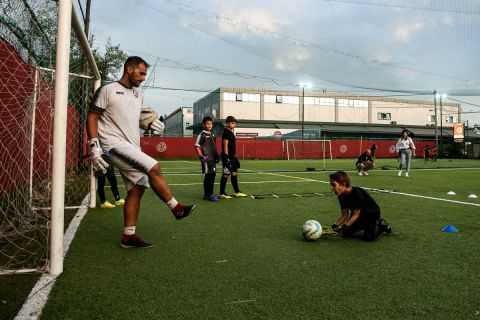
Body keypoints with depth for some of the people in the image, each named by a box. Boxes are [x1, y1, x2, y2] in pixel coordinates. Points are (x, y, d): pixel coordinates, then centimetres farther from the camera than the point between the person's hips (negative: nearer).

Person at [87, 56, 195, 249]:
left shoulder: (138, 95, 18)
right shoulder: (108, 90, -4)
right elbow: (92, 117, -6)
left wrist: (149, 124, 5)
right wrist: (94, 147, -16)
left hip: (132, 147, 8)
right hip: (114, 144, -8)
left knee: (137, 188, 2)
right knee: (153, 168, -20)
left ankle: (128, 236, 10)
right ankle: (176, 208, -7)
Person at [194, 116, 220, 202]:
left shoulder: (212, 134, 15)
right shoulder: (202, 135, -10)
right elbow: (197, 146, -14)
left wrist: (216, 155, 19)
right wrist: (201, 156, -19)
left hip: (213, 158, 8)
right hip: (207, 159, -8)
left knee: (212, 175, 11)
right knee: (208, 176, -6)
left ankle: (208, 194, 21)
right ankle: (208, 194, 1)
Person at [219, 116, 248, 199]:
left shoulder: (231, 132, 16)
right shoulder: (226, 132, -12)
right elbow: (225, 145, -18)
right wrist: (226, 156, -21)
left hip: (232, 157, 10)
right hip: (227, 157, -10)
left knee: (234, 174, 14)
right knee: (226, 175, -4)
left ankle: (236, 192, 23)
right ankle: (222, 193, 4)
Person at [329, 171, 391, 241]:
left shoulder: (357, 193, -32)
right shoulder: (341, 196, -11)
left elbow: (356, 214, -28)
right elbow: (344, 215, -7)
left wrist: (345, 226, -35)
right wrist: (336, 225, -22)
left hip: (372, 213, -7)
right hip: (360, 215, 7)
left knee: (368, 237, -22)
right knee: (346, 233, 2)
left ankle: (381, 225, 6)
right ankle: (364, 225, 22)